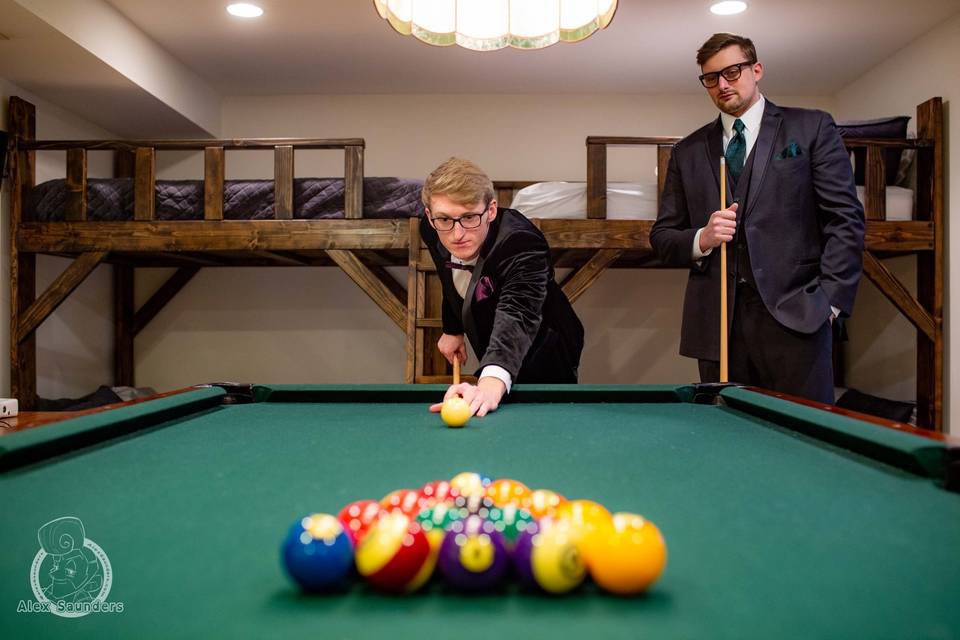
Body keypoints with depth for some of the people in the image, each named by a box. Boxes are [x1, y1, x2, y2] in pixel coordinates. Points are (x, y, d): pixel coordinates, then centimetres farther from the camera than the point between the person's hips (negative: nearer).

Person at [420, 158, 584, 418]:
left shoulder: (522, 245, -39)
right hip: (489, 351, 7)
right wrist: (452, 329, 8)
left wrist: (491, 384, -76)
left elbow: (517, 316, -59)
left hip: (544, 360, -6)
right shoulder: (431, 231, -16)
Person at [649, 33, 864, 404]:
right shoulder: (688, 151, 15)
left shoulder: (811, 129, 7)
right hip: (716, 321, 3)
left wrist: (830, 300, -8)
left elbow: (845, 220, 2)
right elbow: (662, 236, 14)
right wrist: (701, 239, -7)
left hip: (793, 317, -2)